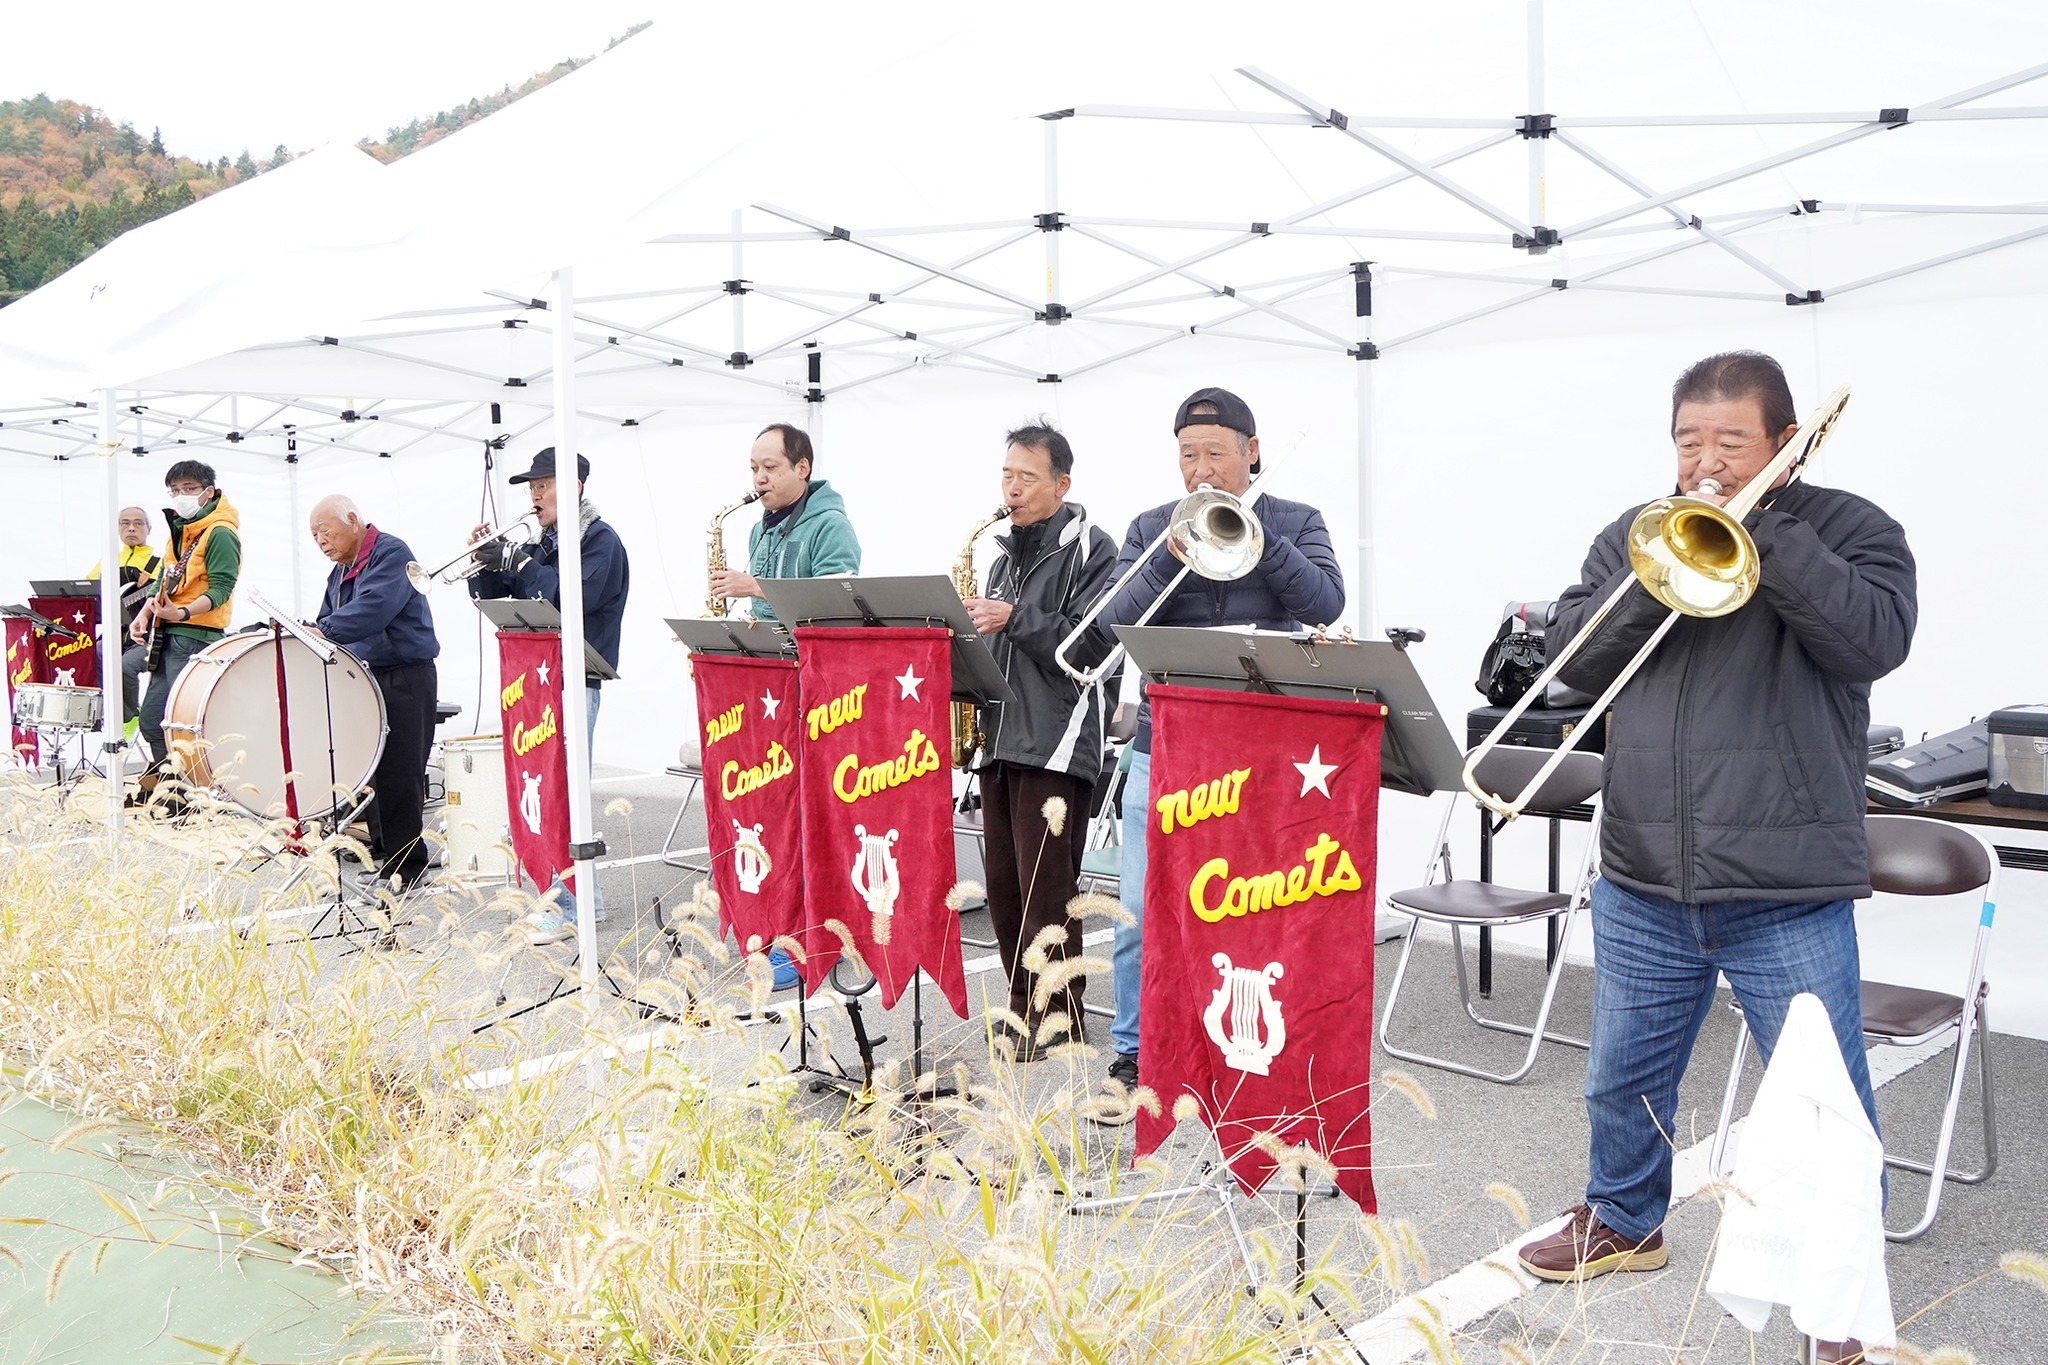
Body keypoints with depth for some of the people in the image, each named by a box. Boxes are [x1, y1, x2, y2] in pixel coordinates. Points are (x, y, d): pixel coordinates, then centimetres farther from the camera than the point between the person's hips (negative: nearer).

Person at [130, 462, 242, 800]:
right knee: (152, 720, 13)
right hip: (168, 634, 9)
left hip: (197, 635, -9)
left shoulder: (220, 533, -9)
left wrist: (183, 613, -31)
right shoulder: (178, 531, 20)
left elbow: (221, 589, -17)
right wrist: (143, 615, 9)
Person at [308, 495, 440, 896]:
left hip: (405, 679, -9)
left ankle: (405, 867, -3)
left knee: (398, 775, -9)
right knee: (370, 772, 8)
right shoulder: (340, 572, 19)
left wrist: (324, 632, -31)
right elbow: (327, 623, 20)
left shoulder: (391, 553, -10)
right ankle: (383, 854, 16)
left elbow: (374, 607, -25)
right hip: (364, 679, 9)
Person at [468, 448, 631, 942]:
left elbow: (576, 597, -21)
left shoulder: (601, 540, -5)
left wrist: (517, 563, -17)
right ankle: (584, 895, 21)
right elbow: (489, 593, 19)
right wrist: (484, 561, 1)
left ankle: (571, 907, -5)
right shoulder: (543, 546, 18)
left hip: (576, 682, -9)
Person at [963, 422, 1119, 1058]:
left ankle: (1058, 1016, 7)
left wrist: (1013, 619, -19)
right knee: (1003, 885, 10)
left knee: (1045, 888, -5)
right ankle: (1022, 1004, 22)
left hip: (1057, 743, -8)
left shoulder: (1090, 547, -4)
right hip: (1000, 738, 8)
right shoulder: (1006, 557, 20)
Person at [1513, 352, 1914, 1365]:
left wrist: (1760, 529, -18)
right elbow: (1577, 654, 0)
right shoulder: (1636, 534, 10)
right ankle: (1624, 1221, 42)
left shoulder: (1849, 529, 0)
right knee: (1624, 1080, 19)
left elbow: (1877, 638, -18)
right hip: (1643, 883, 4)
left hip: (1790, 891, -4)